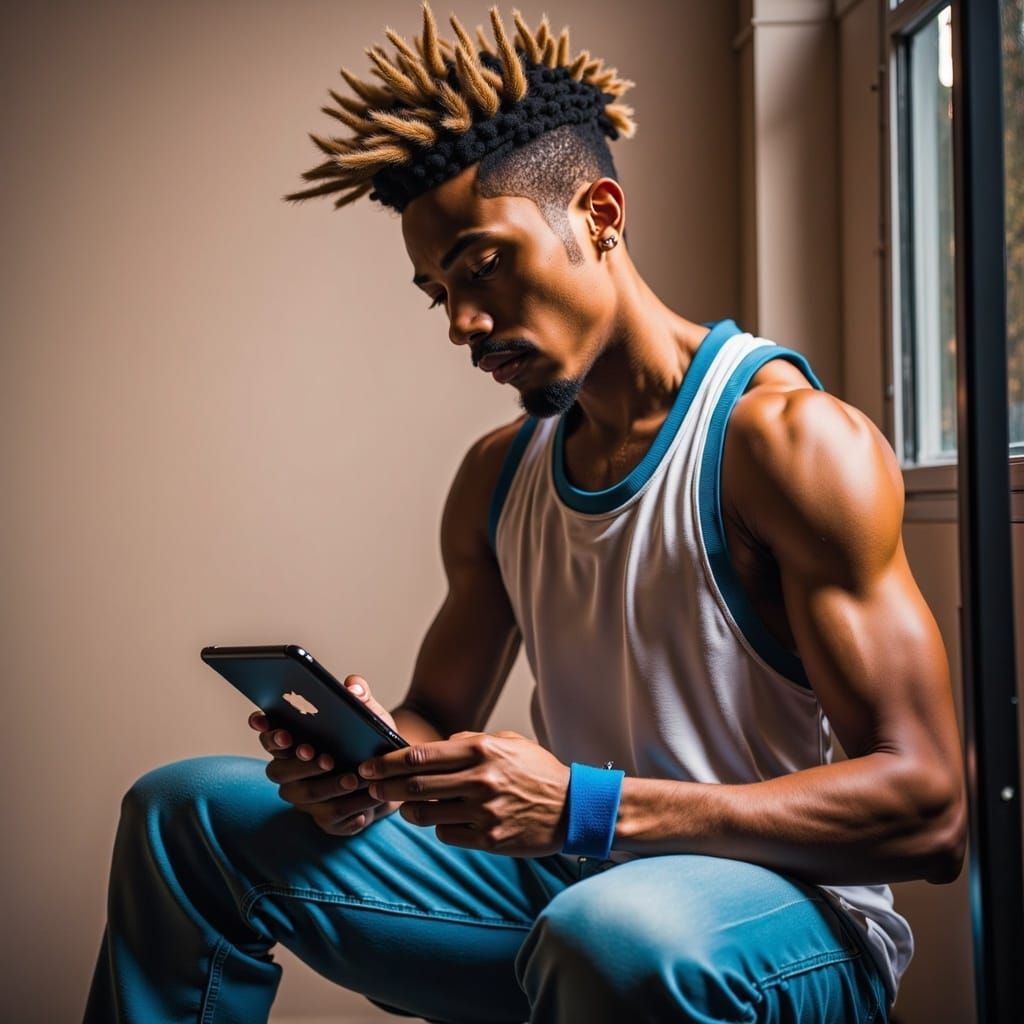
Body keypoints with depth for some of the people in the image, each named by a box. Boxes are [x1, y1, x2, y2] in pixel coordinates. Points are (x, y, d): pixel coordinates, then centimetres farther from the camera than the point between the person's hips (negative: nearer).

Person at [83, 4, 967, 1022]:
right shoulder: (496, 476, 8)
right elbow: (441, 715, 18)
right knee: (185, 813, 6)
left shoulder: (789, 439, -15)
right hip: (566, 883, 7)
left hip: (791, 905, -6)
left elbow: (924, 807, -20)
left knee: (613, 933, -44)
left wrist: (581, 809, -29)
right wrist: (366, 763, -9)